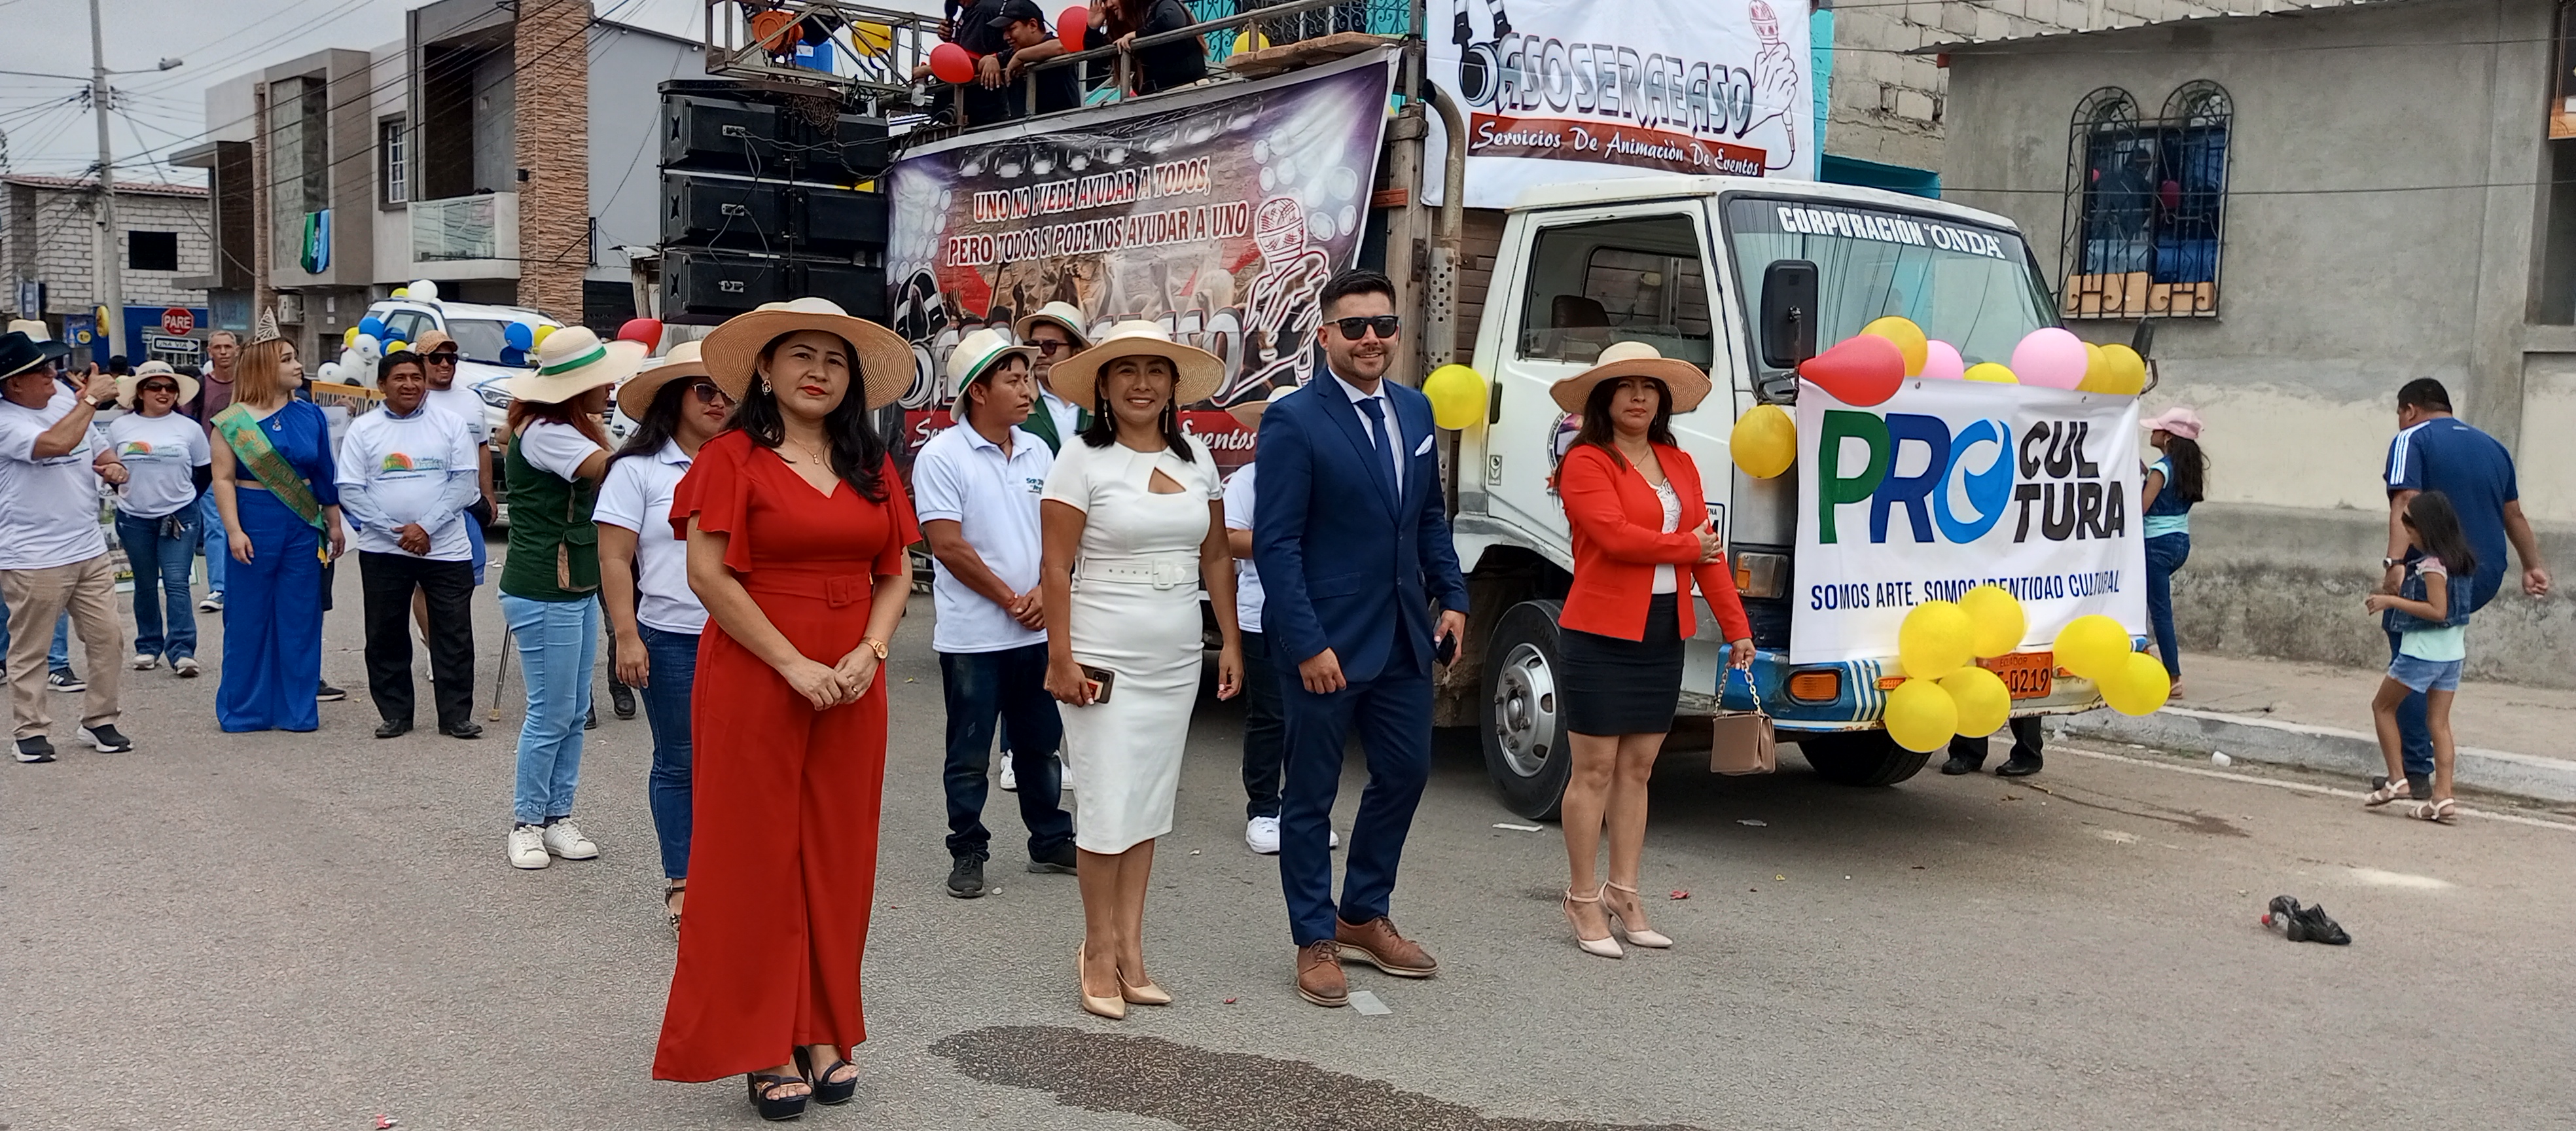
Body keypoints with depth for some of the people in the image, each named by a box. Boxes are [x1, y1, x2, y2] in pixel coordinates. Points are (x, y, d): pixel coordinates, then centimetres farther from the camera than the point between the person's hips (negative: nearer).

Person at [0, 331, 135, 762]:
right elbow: (57, 443, -31)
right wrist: (92, 399, -19)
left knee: (107, 638, 8)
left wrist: (114, 467, -1)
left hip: (91, 551, 7)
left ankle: (99, 721, 21)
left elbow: (99, 451, 22)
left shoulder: (66, 401, 9)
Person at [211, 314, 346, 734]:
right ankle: (243, 710, 13)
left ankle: (297, 710, 13)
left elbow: (325, 474, 12)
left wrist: (334, 523, 12)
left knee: (300, 618, 5)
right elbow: (223, 479, -6)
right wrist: (234, 531, -14)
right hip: (254, 525, -3)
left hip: (303, 528, 3)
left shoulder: (310, 415, 7)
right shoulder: (233, 422, -2)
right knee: (248, 619, 3)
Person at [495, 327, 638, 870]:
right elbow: (612, 468, -31)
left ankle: (558, 817, 21)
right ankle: (527, 823, 11)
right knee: (551, 714, -2)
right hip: (543, 595, -10)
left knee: (575, 713, 12)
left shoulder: (570, 427, 15)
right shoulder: (543, 432, -18)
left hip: (577, 590, 10)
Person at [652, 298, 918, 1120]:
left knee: (836, 856, 9)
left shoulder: (872, 466, 11)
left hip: (851, 687, 5)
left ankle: (822, 1033, 20)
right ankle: (765, 1048, 12)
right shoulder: (733, 458, -4)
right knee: (757, 857, 2)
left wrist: (869, 653, -7)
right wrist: (794, 664, -15)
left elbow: (896, 573, 11)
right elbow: (707, 573, -12)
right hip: (754, 678, -5)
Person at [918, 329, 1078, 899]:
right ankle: (968, 854, 16)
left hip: (1035, 631, 5)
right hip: (973, 633, -5)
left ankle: (1051, 841, 27)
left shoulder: (1037, 452, 8)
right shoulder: (942, 456, -10)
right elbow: (948, 544, -14)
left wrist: (1044, 593, -7)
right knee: (970, 755, 5)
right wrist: (1010, 600, -12)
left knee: (1040, 743, 15)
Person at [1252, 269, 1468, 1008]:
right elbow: (1275, 543, -15)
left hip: (1403, 638, 7)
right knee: (1312, 793, 6)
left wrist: (1452, 598, 7)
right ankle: (1315, 942, 20)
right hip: (1325, 643, -7)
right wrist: (1306, 644, -19)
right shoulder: (1294, 421, -12)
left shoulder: (1416, 410, 9)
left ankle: (1364, 916, 33)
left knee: (1404, 772, 15)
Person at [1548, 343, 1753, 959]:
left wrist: (1736, 627, 7)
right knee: (1595, 769, 1)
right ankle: (1584, 900, 11)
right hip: (1600, 635, -6)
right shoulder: (1585, 463, -6)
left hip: (1664, 635, 6)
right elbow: (1614, 535, -19)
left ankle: (1624, 893, 21)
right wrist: (1687, 547, -5)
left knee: (1637, 769, 12)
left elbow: (1709, 547, 11)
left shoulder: (1679, 465, 13)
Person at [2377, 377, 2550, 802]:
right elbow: (2515, 516, 22)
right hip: (2487, 578, 7)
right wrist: (2533, 566, 30)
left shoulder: (2413, 440, -4)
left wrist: (2395, 563, -28)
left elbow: (2405, 505, -19)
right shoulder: (2493, 447, 16)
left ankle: (2416, 774, 0)